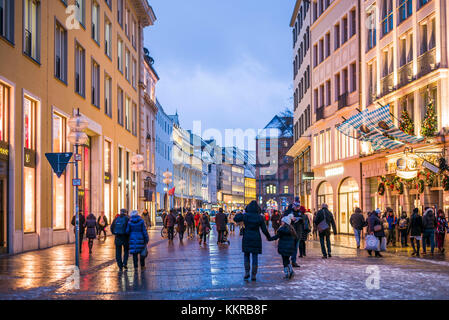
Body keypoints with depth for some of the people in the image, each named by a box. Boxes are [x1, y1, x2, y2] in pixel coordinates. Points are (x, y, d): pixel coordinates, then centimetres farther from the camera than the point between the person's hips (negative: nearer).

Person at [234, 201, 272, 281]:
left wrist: (242, 213, 20)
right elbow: (264, 229, -1)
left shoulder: (245, 216, -7)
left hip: (247, 238, 0)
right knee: (255, 257, 5)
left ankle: (247, 272, 5)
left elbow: (235, 219, 8)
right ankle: (253, 275, 6)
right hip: (256, 238, 0)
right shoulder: (260, 217, -6)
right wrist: (268, 237, 15)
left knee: (246, 256, 15)